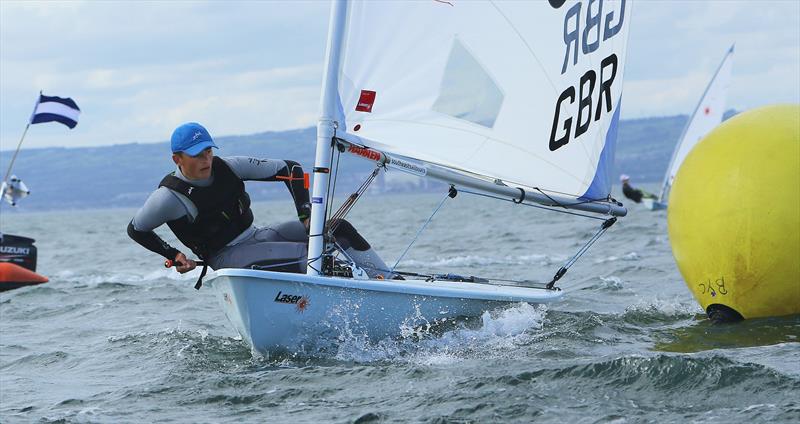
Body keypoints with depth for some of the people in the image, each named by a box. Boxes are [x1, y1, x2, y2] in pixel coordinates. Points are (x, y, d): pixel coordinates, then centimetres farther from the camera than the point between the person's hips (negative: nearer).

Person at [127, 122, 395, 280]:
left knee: (337, 227, -11)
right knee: (308, 254, -28)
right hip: (228, 257, -6)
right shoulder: (169, 197, -14)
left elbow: (290, 168, 0)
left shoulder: (227, 168, -2)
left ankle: (388, 282, -15)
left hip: (257, 237, 6)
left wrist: (306, 215, -11)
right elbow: (136, 230, 1)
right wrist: (173, 255, -6)